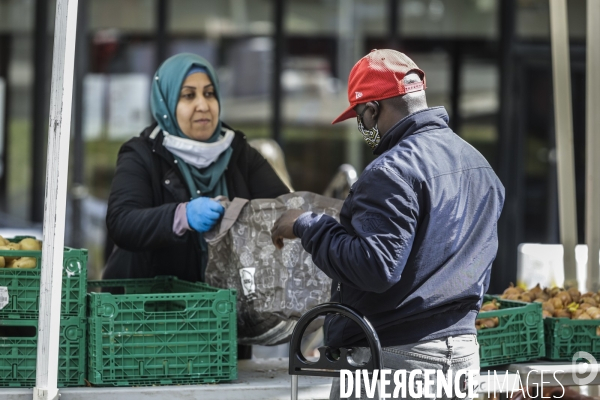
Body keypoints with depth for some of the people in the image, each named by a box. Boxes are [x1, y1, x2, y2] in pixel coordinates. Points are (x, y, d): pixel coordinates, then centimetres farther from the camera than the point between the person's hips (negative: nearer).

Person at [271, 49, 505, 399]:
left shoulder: (393, 171, -17)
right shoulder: (478, 164, 14)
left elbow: (373, 267, -23)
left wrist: (307, 226, -13)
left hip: (397, 357, -9)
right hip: (464, 349, 9)